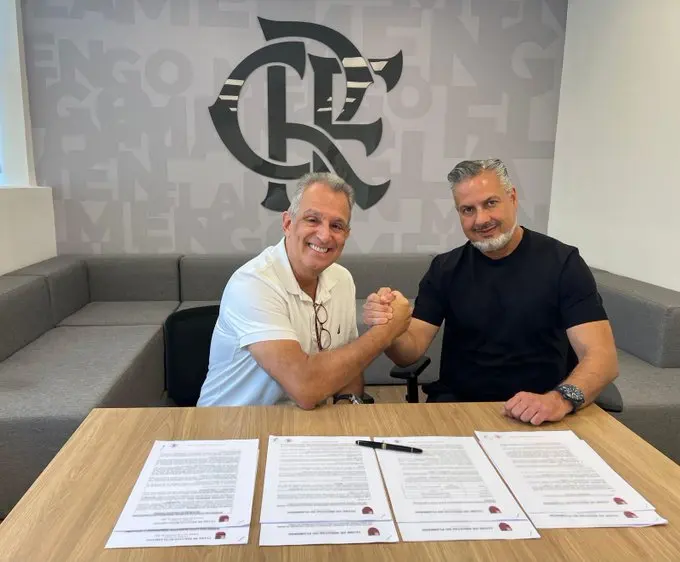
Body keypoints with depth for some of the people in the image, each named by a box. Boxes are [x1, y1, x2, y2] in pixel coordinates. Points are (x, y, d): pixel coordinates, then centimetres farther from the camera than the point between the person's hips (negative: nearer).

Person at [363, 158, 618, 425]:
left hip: (537, 416, 0)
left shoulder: (562, 262, -7)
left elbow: (602, 356, -13)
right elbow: (410, 351, -4)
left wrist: (560, 399, -33)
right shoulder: (445, 268, 2)